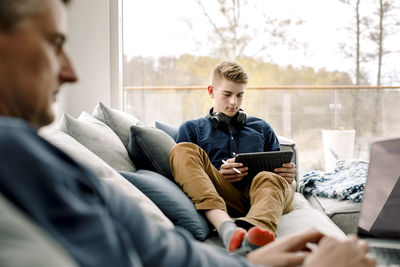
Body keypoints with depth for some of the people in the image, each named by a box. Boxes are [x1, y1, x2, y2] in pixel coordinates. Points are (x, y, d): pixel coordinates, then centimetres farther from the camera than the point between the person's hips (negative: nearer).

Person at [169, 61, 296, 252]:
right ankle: (226, 228, -49)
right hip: (220, 196, -1)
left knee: (269, 179, -34)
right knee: (183, 150, -25)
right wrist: (216, 175, -8)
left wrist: (287, 176, 3)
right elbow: (184, 173, 11)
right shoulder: (192, 128, 23)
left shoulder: (261, 128, 31)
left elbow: (277, 168, 28)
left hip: (258, 193, 2)